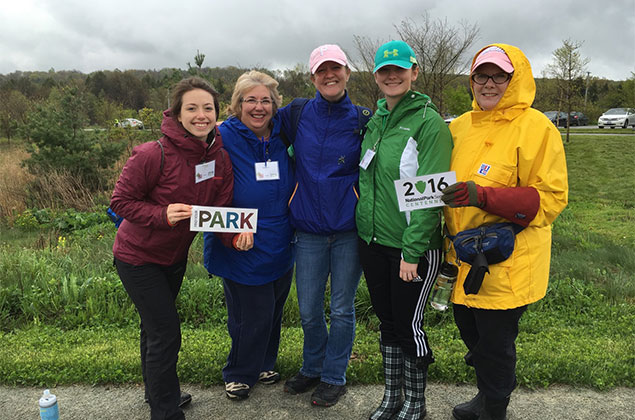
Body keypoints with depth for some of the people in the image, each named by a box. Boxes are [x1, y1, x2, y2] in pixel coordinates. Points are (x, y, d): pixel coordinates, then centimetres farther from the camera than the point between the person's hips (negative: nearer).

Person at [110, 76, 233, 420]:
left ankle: (157, 392, 45)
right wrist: (162, 215, -34)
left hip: (175, 255, 6)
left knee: (155, 326, 24)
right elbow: (121, 200, -20)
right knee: (165, 332, -4)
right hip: (138, 256, -6)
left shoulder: (220, 157, -10)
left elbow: (221, 208, -5)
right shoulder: (154, 155, -28)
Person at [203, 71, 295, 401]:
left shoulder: (282, 136, 2)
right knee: (251, 316, 2)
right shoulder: (223, 138, -12)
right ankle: (239, 375, 29)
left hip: (280, 247, 5)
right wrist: (232, 230, -21)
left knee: (274, 311, 18)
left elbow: (292, 184, 17)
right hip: (242, 249, -5)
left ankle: (263, 364, 43)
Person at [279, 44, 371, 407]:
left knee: (342, 309, 10)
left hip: (349, 230, -1)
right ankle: (313, 368, 37)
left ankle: (335, 377, 30)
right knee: (309, 310, 11)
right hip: (309, 231, 2)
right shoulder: (297, 114, 3)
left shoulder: (362, 120, -1)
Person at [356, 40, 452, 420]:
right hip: (373, 240, 6)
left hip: (412, 246, -6)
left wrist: (412, 251, -18)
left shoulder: (429, 122, -12)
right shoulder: (375, 121, 9)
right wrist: (365, 225, 8)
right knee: (387, 322, 16)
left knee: (410, 325, 5)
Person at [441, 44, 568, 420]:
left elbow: (550, 199, -16)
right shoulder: (461, 125, 8)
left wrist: (483, 196, -26)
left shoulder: (535, 127, -12)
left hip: (508, 260, -7)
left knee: (495, 341, 5)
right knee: (469, 327, 20)